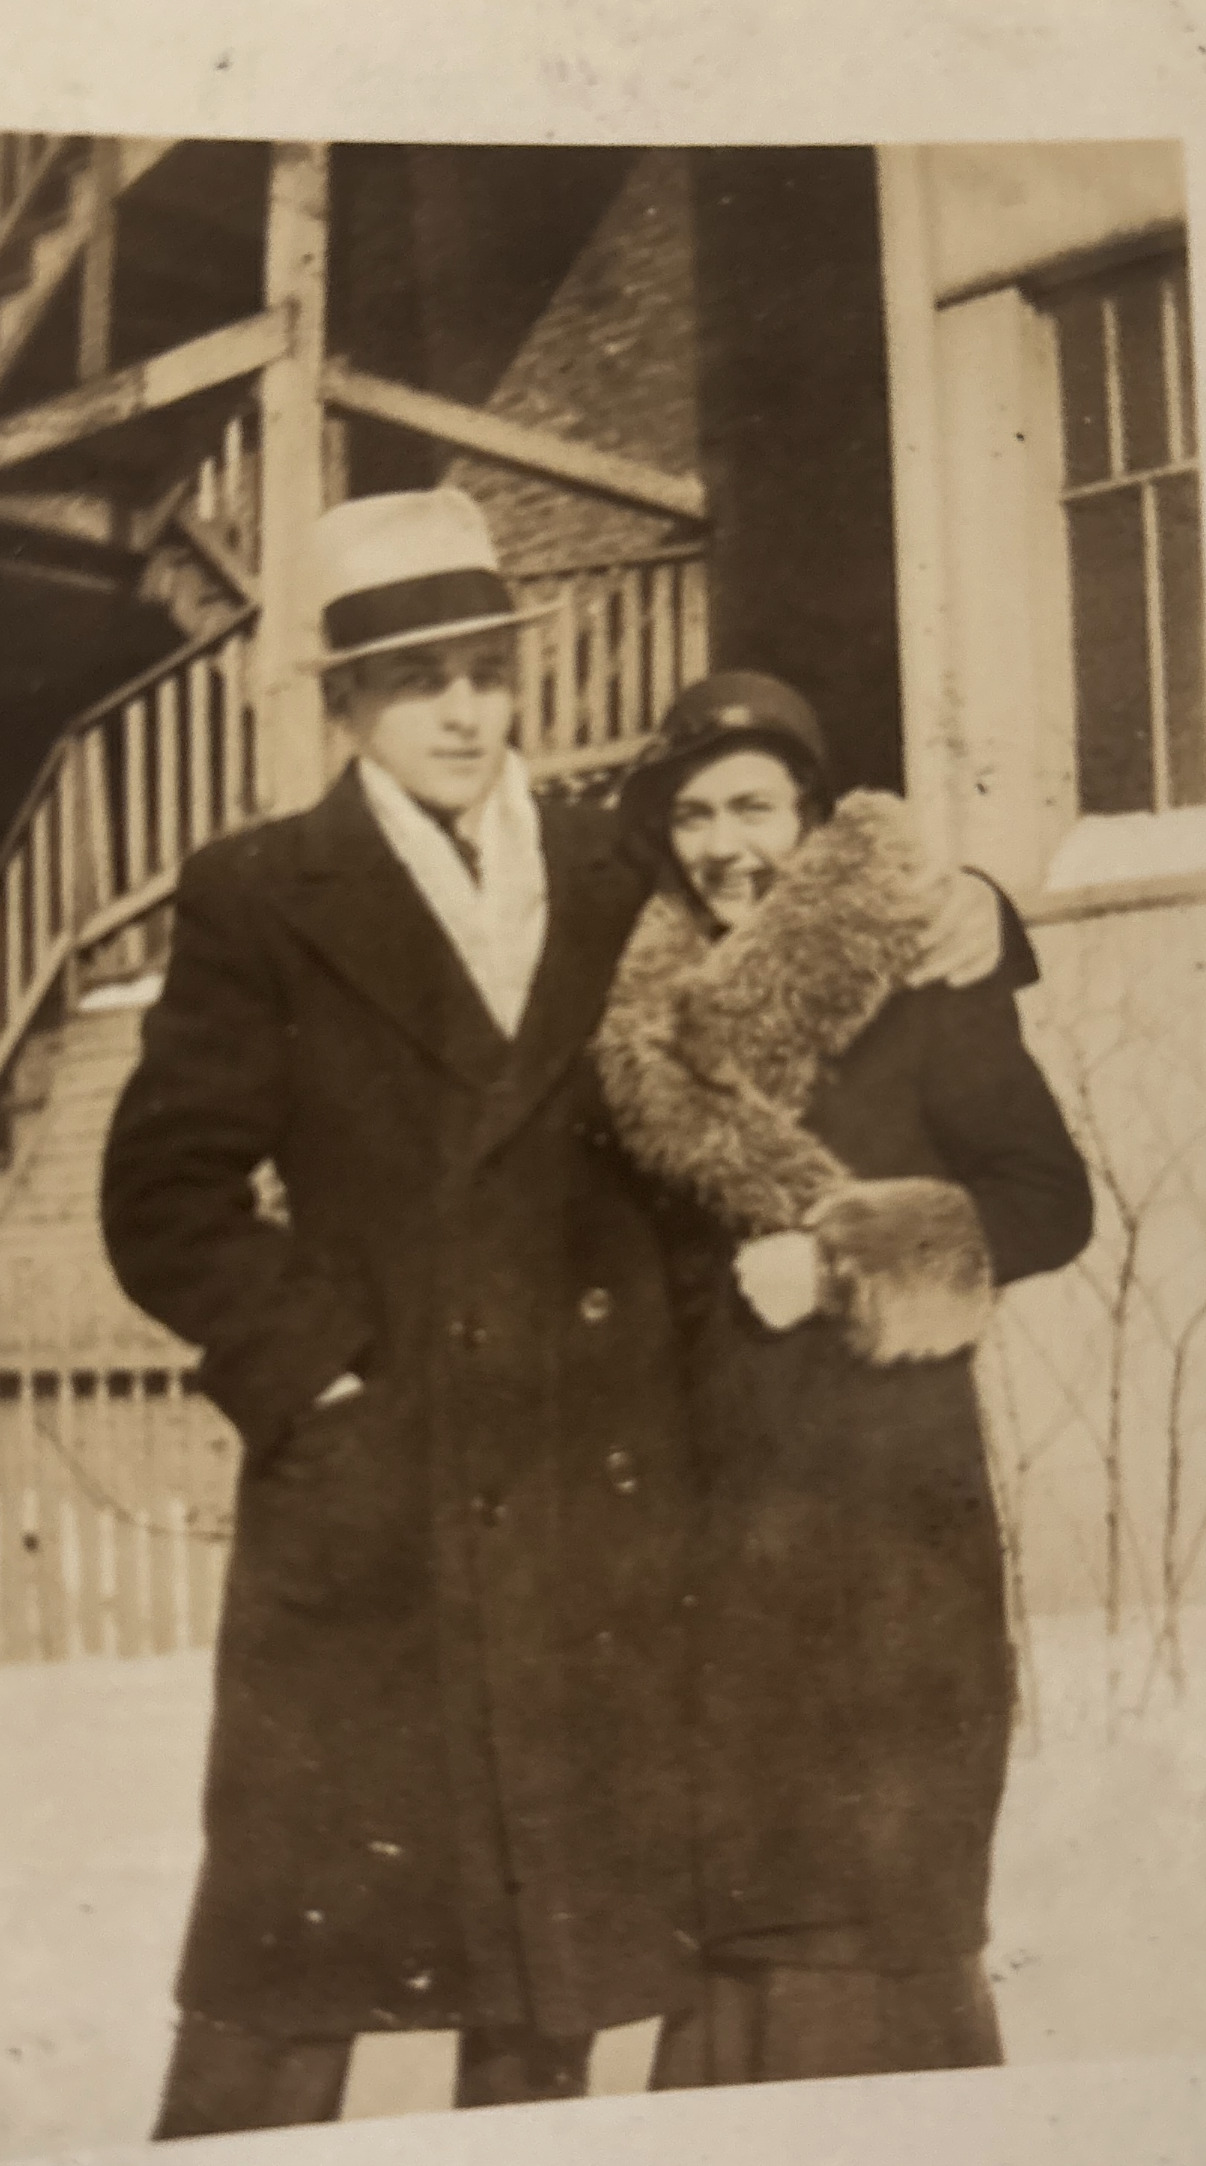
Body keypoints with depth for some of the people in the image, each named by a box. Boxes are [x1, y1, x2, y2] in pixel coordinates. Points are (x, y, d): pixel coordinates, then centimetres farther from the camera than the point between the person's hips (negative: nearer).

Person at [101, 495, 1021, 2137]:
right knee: (291, 1971, 0)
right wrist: (310, 1362, -9)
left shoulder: (625, 884, 11)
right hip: (368, 1515, -3)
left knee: (558, 1978, 12)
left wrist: (949, 915, 5)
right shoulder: (261, 902, 2)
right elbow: (166, 1197, 0)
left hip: (598, 1520, 3)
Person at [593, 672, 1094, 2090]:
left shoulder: (919, 979, -2)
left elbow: (1050, 1199, -6)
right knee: (731, 1894, 7)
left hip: (889, 1507, -4)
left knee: (880, 1897, -2)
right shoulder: (649, 1016, 12)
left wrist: (839, 1255, -14)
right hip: (710, 1513, 5)